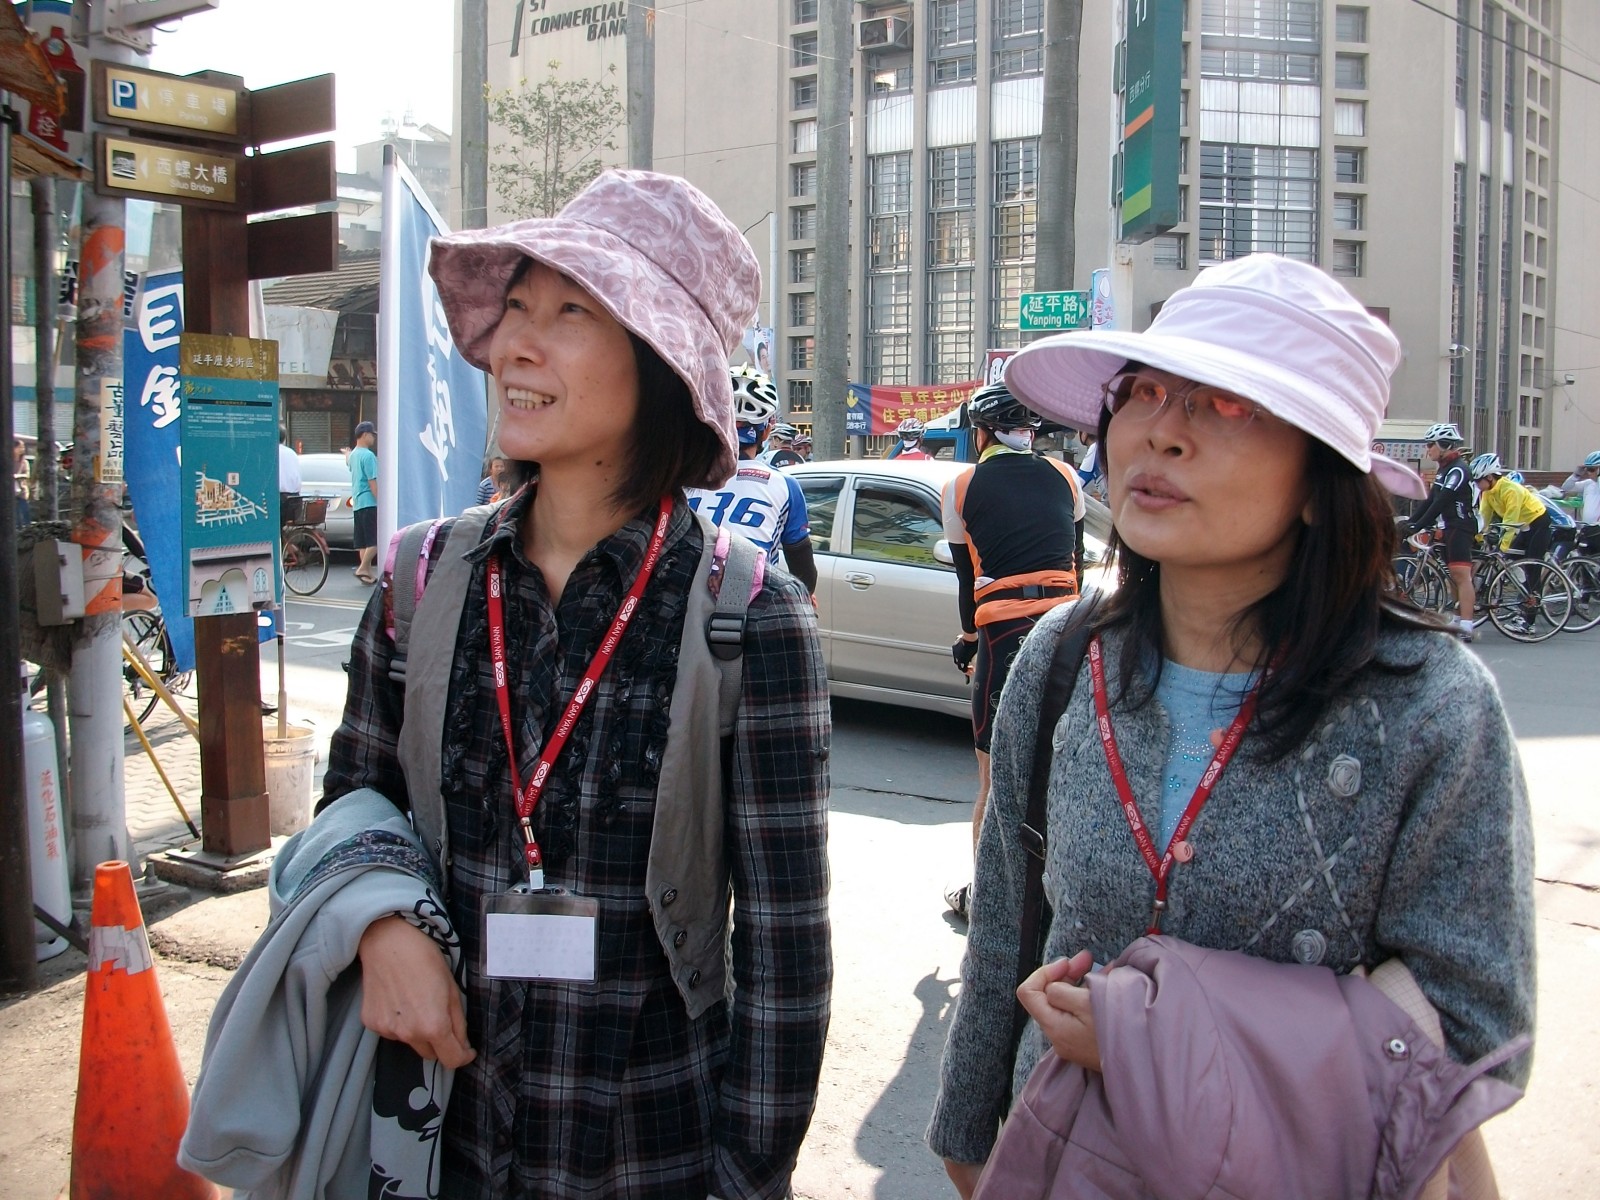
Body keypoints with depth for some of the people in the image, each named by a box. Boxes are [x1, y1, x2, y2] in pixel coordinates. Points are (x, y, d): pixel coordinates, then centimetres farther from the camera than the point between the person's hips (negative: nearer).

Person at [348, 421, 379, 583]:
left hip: (358, 503, 9)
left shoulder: (353, 454, 15)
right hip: (370, 503, -9)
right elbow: (372, 482, -17)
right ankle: (362, 569, -11)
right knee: (376, 540, -8)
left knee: (363, 542, 8)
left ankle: (367, 572, 9)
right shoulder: (368, 455, -13)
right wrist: (381, 502, -16)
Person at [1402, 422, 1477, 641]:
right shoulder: (1445, 469, 16)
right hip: (1451, 527, 10)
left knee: (1461, 574, -17)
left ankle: (1466, 627, -23)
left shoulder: (1457, 469, -15)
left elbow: (1441, 503, -21)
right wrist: (1410, 522, 10)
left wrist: (1417, 527, -23)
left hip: (1461, 527, -10)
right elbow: (1431, 500, 17)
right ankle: (1459, 620, 19)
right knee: (1455, 575, 12)